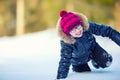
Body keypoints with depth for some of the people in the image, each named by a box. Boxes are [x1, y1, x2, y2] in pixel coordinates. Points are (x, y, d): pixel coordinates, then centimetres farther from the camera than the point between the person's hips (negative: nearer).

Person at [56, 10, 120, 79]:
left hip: (92, 48, 2)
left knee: (107, 62, -15)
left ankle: (95, 62, 21)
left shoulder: (88, 26, -35)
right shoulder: (66, 43, -39)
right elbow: (64, 62, -34)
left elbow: (108, 31, -25)